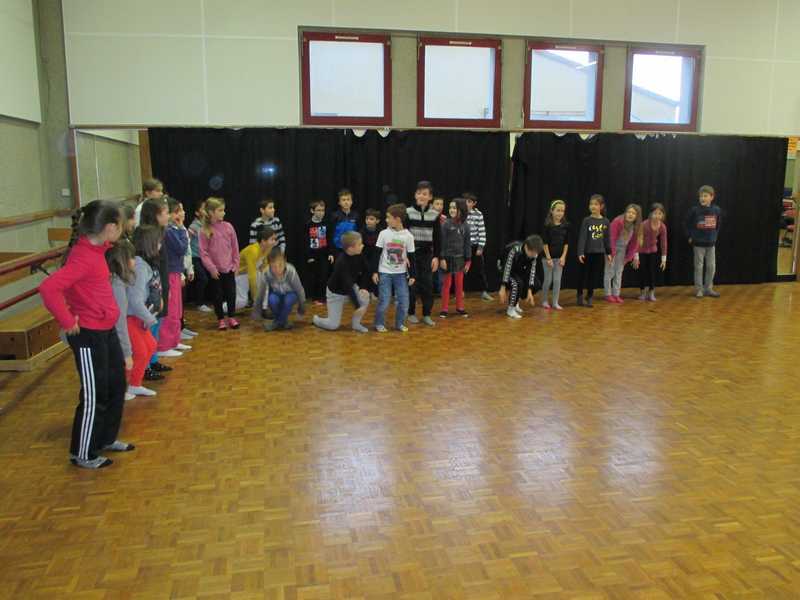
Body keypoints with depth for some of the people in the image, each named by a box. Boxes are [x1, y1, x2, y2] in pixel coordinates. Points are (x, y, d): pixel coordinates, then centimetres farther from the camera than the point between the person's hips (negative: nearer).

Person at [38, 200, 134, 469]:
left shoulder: (95, 249, 5)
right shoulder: (83, 256, -24)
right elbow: (49, 288, -35)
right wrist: (67, 322, -25)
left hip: (106, 331, 9)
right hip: (88, 336, -9)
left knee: (117, 386, 20)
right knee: (94, 396, 4)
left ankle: (106, 439, 38)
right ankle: (82, 454, 22)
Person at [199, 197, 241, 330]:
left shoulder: (228, 227, 0)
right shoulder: (205, 231, -8)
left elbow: (235, 247, 6)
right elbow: (203, 252, -8)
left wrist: (236, 264, 4)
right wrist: (211, 268, -12)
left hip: (229, 268, 2)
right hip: (215, 270, -2)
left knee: (231, 293, 6)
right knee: (218, 295, 7)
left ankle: (231, 317, 22)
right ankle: (221, 319, 21)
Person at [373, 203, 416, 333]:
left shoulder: (408, 236, -5)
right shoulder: (384, 234, -6)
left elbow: (411, 257, 1)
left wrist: (412, 275, 2)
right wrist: (375, 271, -4)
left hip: (401, 273, 1)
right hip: (385, 273, -1)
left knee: (404, 301, 2)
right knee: (384, 301, -2)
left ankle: (400, 323, 20)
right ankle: (379, 323, 15)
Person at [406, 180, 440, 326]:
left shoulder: (434, 214, 2)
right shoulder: (408, 212, -4)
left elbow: (437, 237, 5)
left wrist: (436, 256, 0)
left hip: (427, 254, 2)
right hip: (411, 253, -2)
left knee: (428, 284, 2)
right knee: (412, 283, 3)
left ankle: (426, 314, 12)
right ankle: (411, 313, 17)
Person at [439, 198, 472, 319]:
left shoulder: (465, 225, 0)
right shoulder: (446, 224, -9)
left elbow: (467, 243, 4)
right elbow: (442, 243, -8)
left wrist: (468, 260, 3)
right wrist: (442, 258, -13)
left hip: (460, 258, 3)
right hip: (448, 258, -3)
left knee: (459, 284, 11)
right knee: (446, 284, 5)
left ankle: (460, 307, 22)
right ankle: (444, 309, 12)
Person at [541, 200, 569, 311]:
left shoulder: (566, 225, 0)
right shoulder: (547, 225, -11)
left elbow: (566, 243, 4)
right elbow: (545, 243, -11)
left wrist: (563, 257, -2)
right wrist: (548, 258, -12)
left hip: (560, 257, 3)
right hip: (548, 256, -3)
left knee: (557, 280, 4)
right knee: (548, 280, 4)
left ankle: (555, 302, 13)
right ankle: (544, 301, 20)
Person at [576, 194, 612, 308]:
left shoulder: (605, 221, 2)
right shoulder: (586, 220, -8)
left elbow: (607, 238, 9)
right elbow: (582, 237, -11)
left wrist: (608, 253, 11)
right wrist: (580, 252, -18)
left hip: (599, 253, 3)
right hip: (587, 252, -3)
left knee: (594, 276, 8)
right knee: (584, 275, 6)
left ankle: (589, 297, 19)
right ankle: (580, 297, 20)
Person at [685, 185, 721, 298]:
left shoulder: (717, 210, -1)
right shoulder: (694, 210, -11)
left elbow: (718, 225, 14)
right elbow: (687, 224, 0)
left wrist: (715, 236, 10)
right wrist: (690, 236, -1)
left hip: (711, 243, 3)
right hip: (698, 243, -3)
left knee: (711, 267, 6)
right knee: (699, 267, 3)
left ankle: (708, 288, 18)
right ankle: (698, 289, 10)